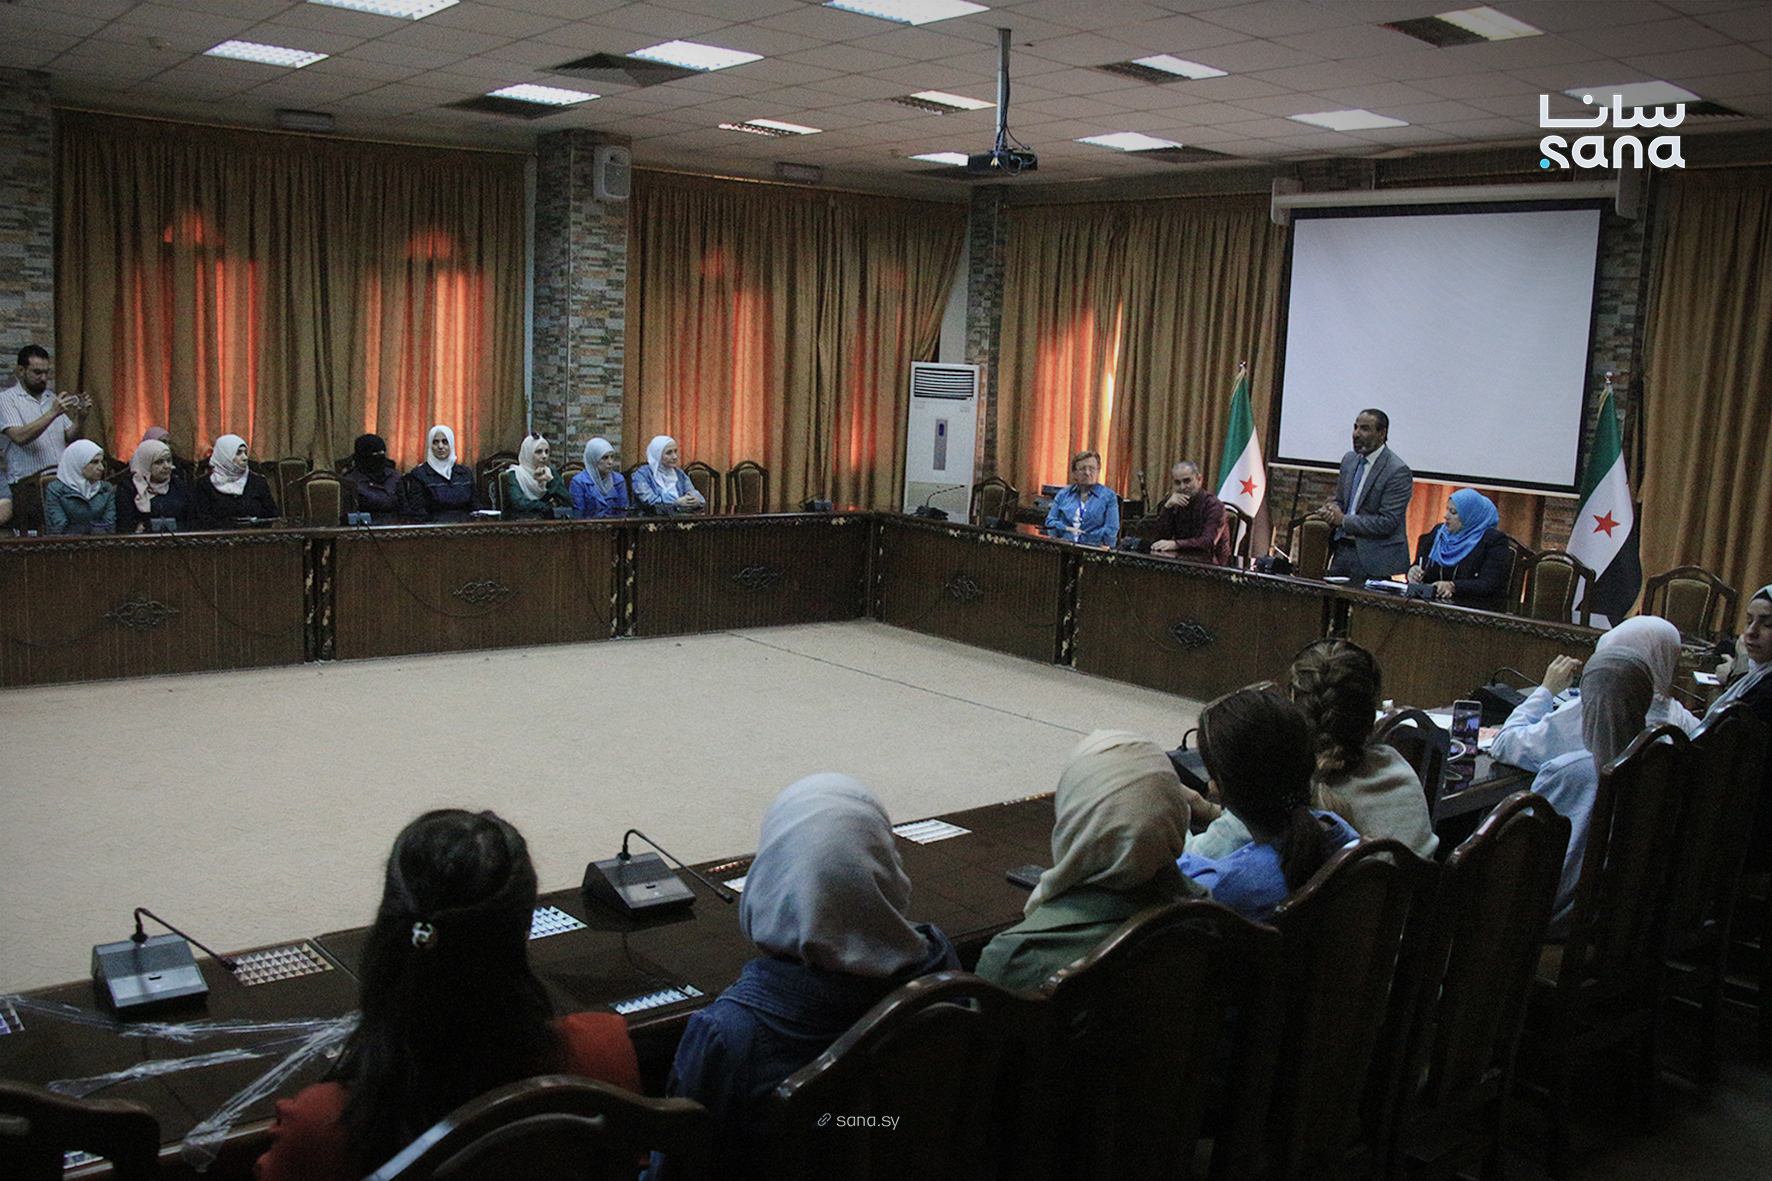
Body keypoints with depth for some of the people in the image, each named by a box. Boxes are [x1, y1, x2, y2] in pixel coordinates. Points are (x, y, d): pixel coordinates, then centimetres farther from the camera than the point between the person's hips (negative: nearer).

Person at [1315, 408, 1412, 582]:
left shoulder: (1398, 471, -14)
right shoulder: (1349, 459, 11)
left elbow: (1388, 523, -18)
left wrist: (1344, 520, -15)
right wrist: (1331, 510, -3)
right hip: (1342, 549, 7)